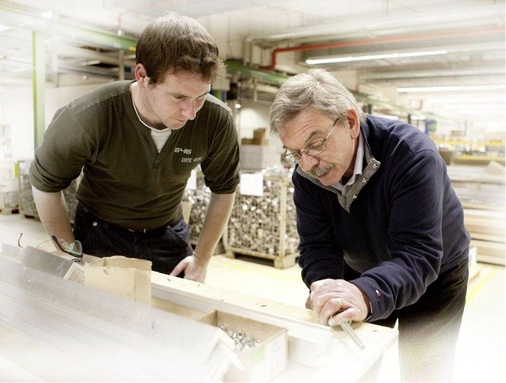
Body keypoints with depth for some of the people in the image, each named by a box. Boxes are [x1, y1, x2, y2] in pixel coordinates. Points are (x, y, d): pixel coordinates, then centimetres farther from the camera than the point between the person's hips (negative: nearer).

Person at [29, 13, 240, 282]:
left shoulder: (217, 121, -23)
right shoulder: (88, 118, -30)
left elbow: (224, 189, -5)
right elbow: (45, 183, -12)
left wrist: (201, 258, -4)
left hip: (168, 237, 2)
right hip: (99, 234, -1)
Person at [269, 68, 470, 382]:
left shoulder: (412, 155, -34)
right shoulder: (306, 176, -18)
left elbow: (418, 255, -39)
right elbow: (317, 247, -19)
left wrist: (368, 294, -58)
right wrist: (327, 292, -40)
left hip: (434, 277, -3)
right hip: (361, 276, 4)